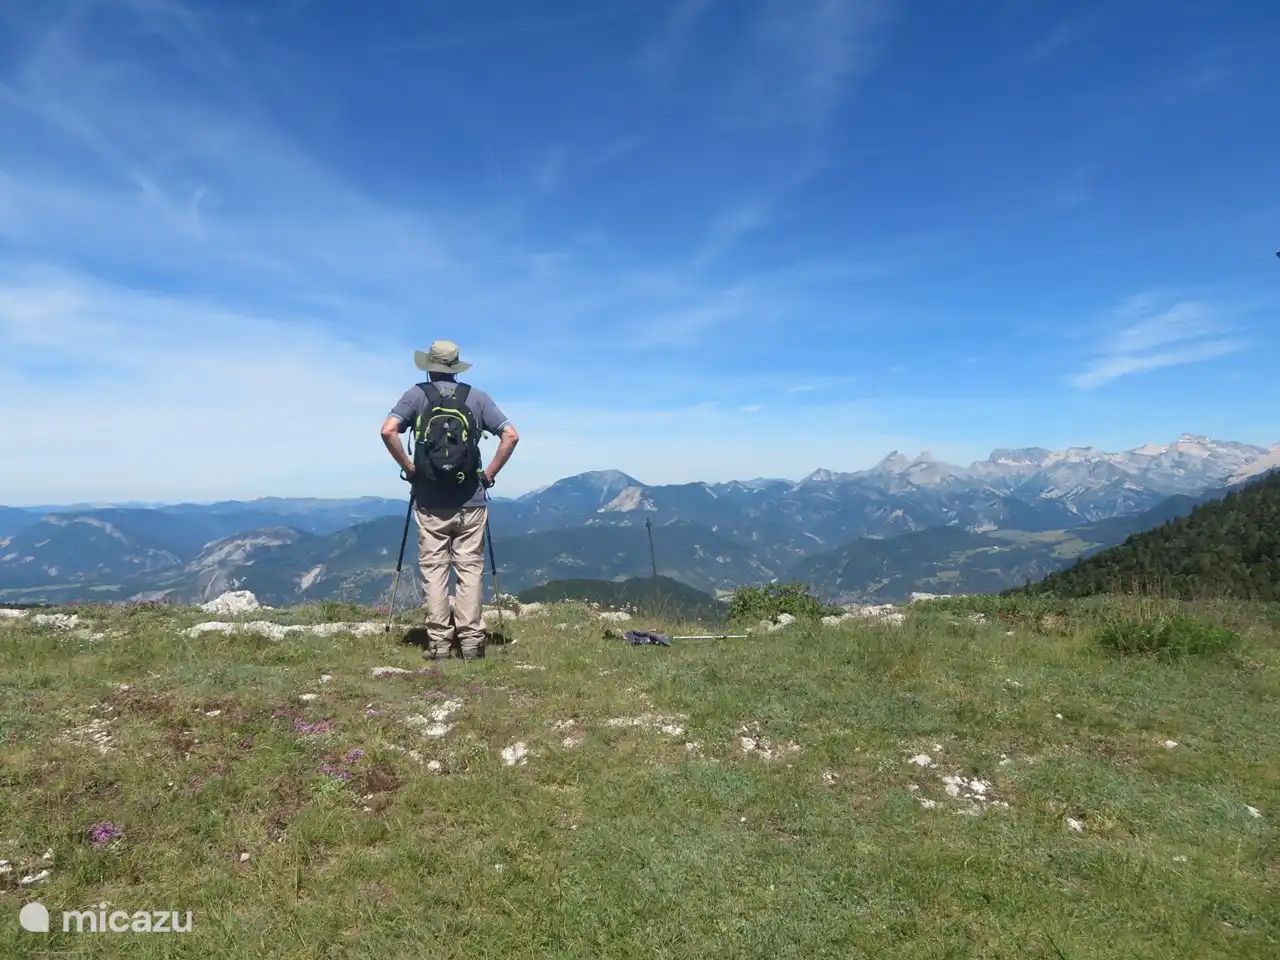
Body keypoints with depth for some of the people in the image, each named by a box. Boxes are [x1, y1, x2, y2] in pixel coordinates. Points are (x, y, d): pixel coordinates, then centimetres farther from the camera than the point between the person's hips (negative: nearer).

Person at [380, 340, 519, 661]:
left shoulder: (416, 395, 2)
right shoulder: (477, 397, 5)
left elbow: (388, 431, -13)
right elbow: (511, 435, -2)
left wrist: (408, 468, -2)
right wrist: (489, 474, 3)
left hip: (429, 501, 0)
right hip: (471, 500, 1)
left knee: (433, 570, 6)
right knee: (470, 569, 5)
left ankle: (438, 642, 7)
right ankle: (471, 641, 4)